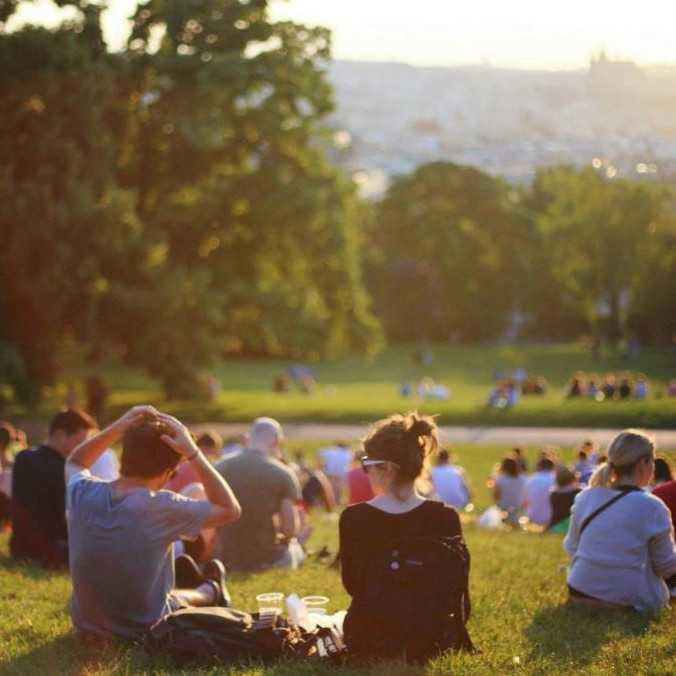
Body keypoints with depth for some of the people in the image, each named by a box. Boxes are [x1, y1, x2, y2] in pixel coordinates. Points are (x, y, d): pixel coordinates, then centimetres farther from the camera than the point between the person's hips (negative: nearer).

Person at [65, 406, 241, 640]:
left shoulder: (82, 493, -15)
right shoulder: (162, 508, -27)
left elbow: (74, 463, 11)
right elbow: (230, 510, -13)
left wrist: (117, 428, -3)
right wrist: (192, 453, -17)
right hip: (144, 632, -4)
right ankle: (210, 591, 57)